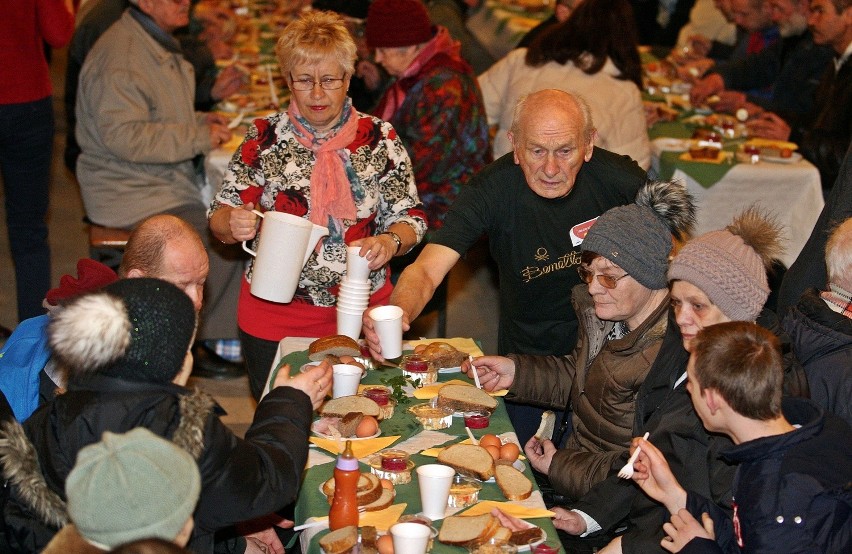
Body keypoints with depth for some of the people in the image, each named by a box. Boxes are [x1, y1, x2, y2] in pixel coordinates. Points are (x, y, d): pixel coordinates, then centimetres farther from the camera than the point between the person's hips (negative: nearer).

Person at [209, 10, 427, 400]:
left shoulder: (379, 139, -2)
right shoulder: (265, 138, -3)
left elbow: (411, 219, 1)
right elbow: (220, 221, 0)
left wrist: (390, 242, -21)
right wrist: (233, 223, -23)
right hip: (274, 315, 0)